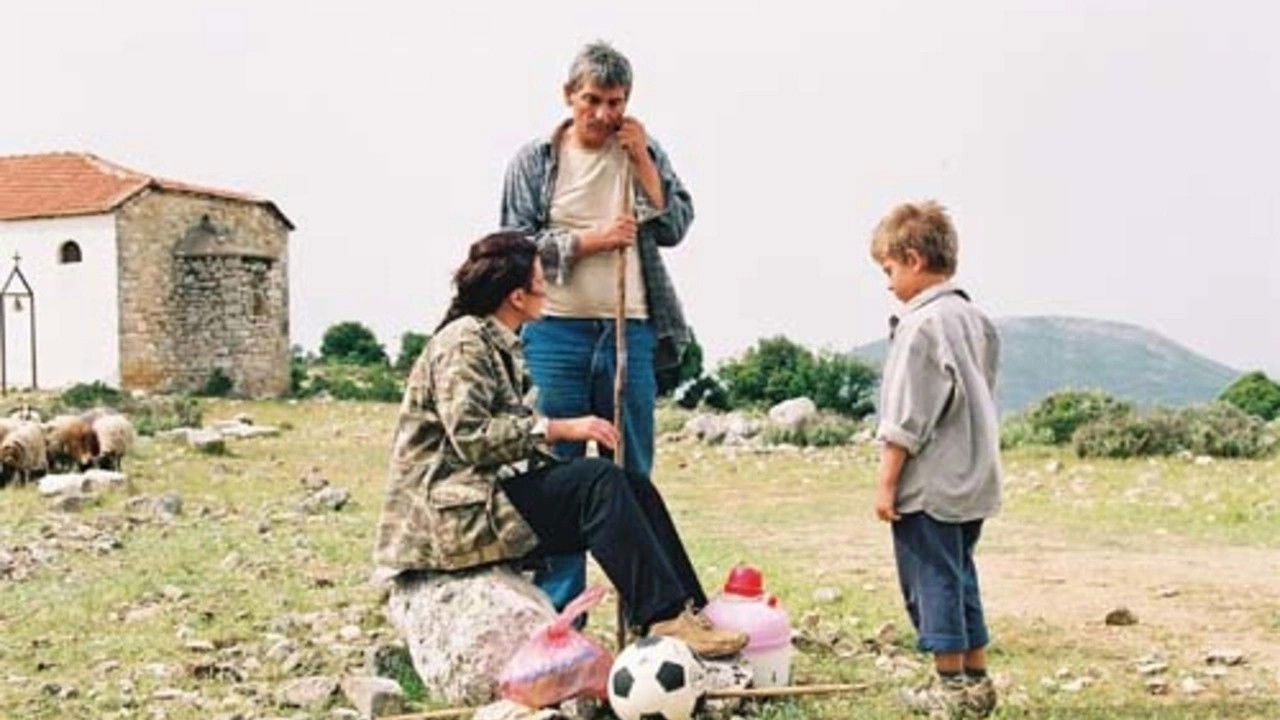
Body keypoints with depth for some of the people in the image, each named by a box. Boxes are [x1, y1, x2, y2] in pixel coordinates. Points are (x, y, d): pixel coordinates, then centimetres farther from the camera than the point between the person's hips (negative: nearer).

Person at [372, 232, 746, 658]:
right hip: (459, 511, -9)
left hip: (499, 490, 9)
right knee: (598, 482, -26)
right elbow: (471, 437, -22)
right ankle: (664, 618, -27)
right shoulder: (463, 343, -11)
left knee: (635, 488, -4)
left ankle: (691, 611, -10)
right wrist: (559, 429, -20)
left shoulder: (503, 346, 19)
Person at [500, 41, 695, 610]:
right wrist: (590, 241, -11)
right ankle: (559, 616, 8)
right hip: (557, 332, -2)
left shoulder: (643, 153, 11)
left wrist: (641, 158, -3)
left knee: (633, 476, 6)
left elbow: (675, 227, 4)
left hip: (631, 330, 2)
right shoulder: (535, 161, 5)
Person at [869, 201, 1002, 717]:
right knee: (960, 576, 16)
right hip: (973, 481, 9)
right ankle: (975, 678, 21)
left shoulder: (922, 325, -16)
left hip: (928, 484, -9)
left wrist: (887, 481, -12)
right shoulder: (975, 319, 12)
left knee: (932, 578, 1)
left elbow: (907, 419, -17)